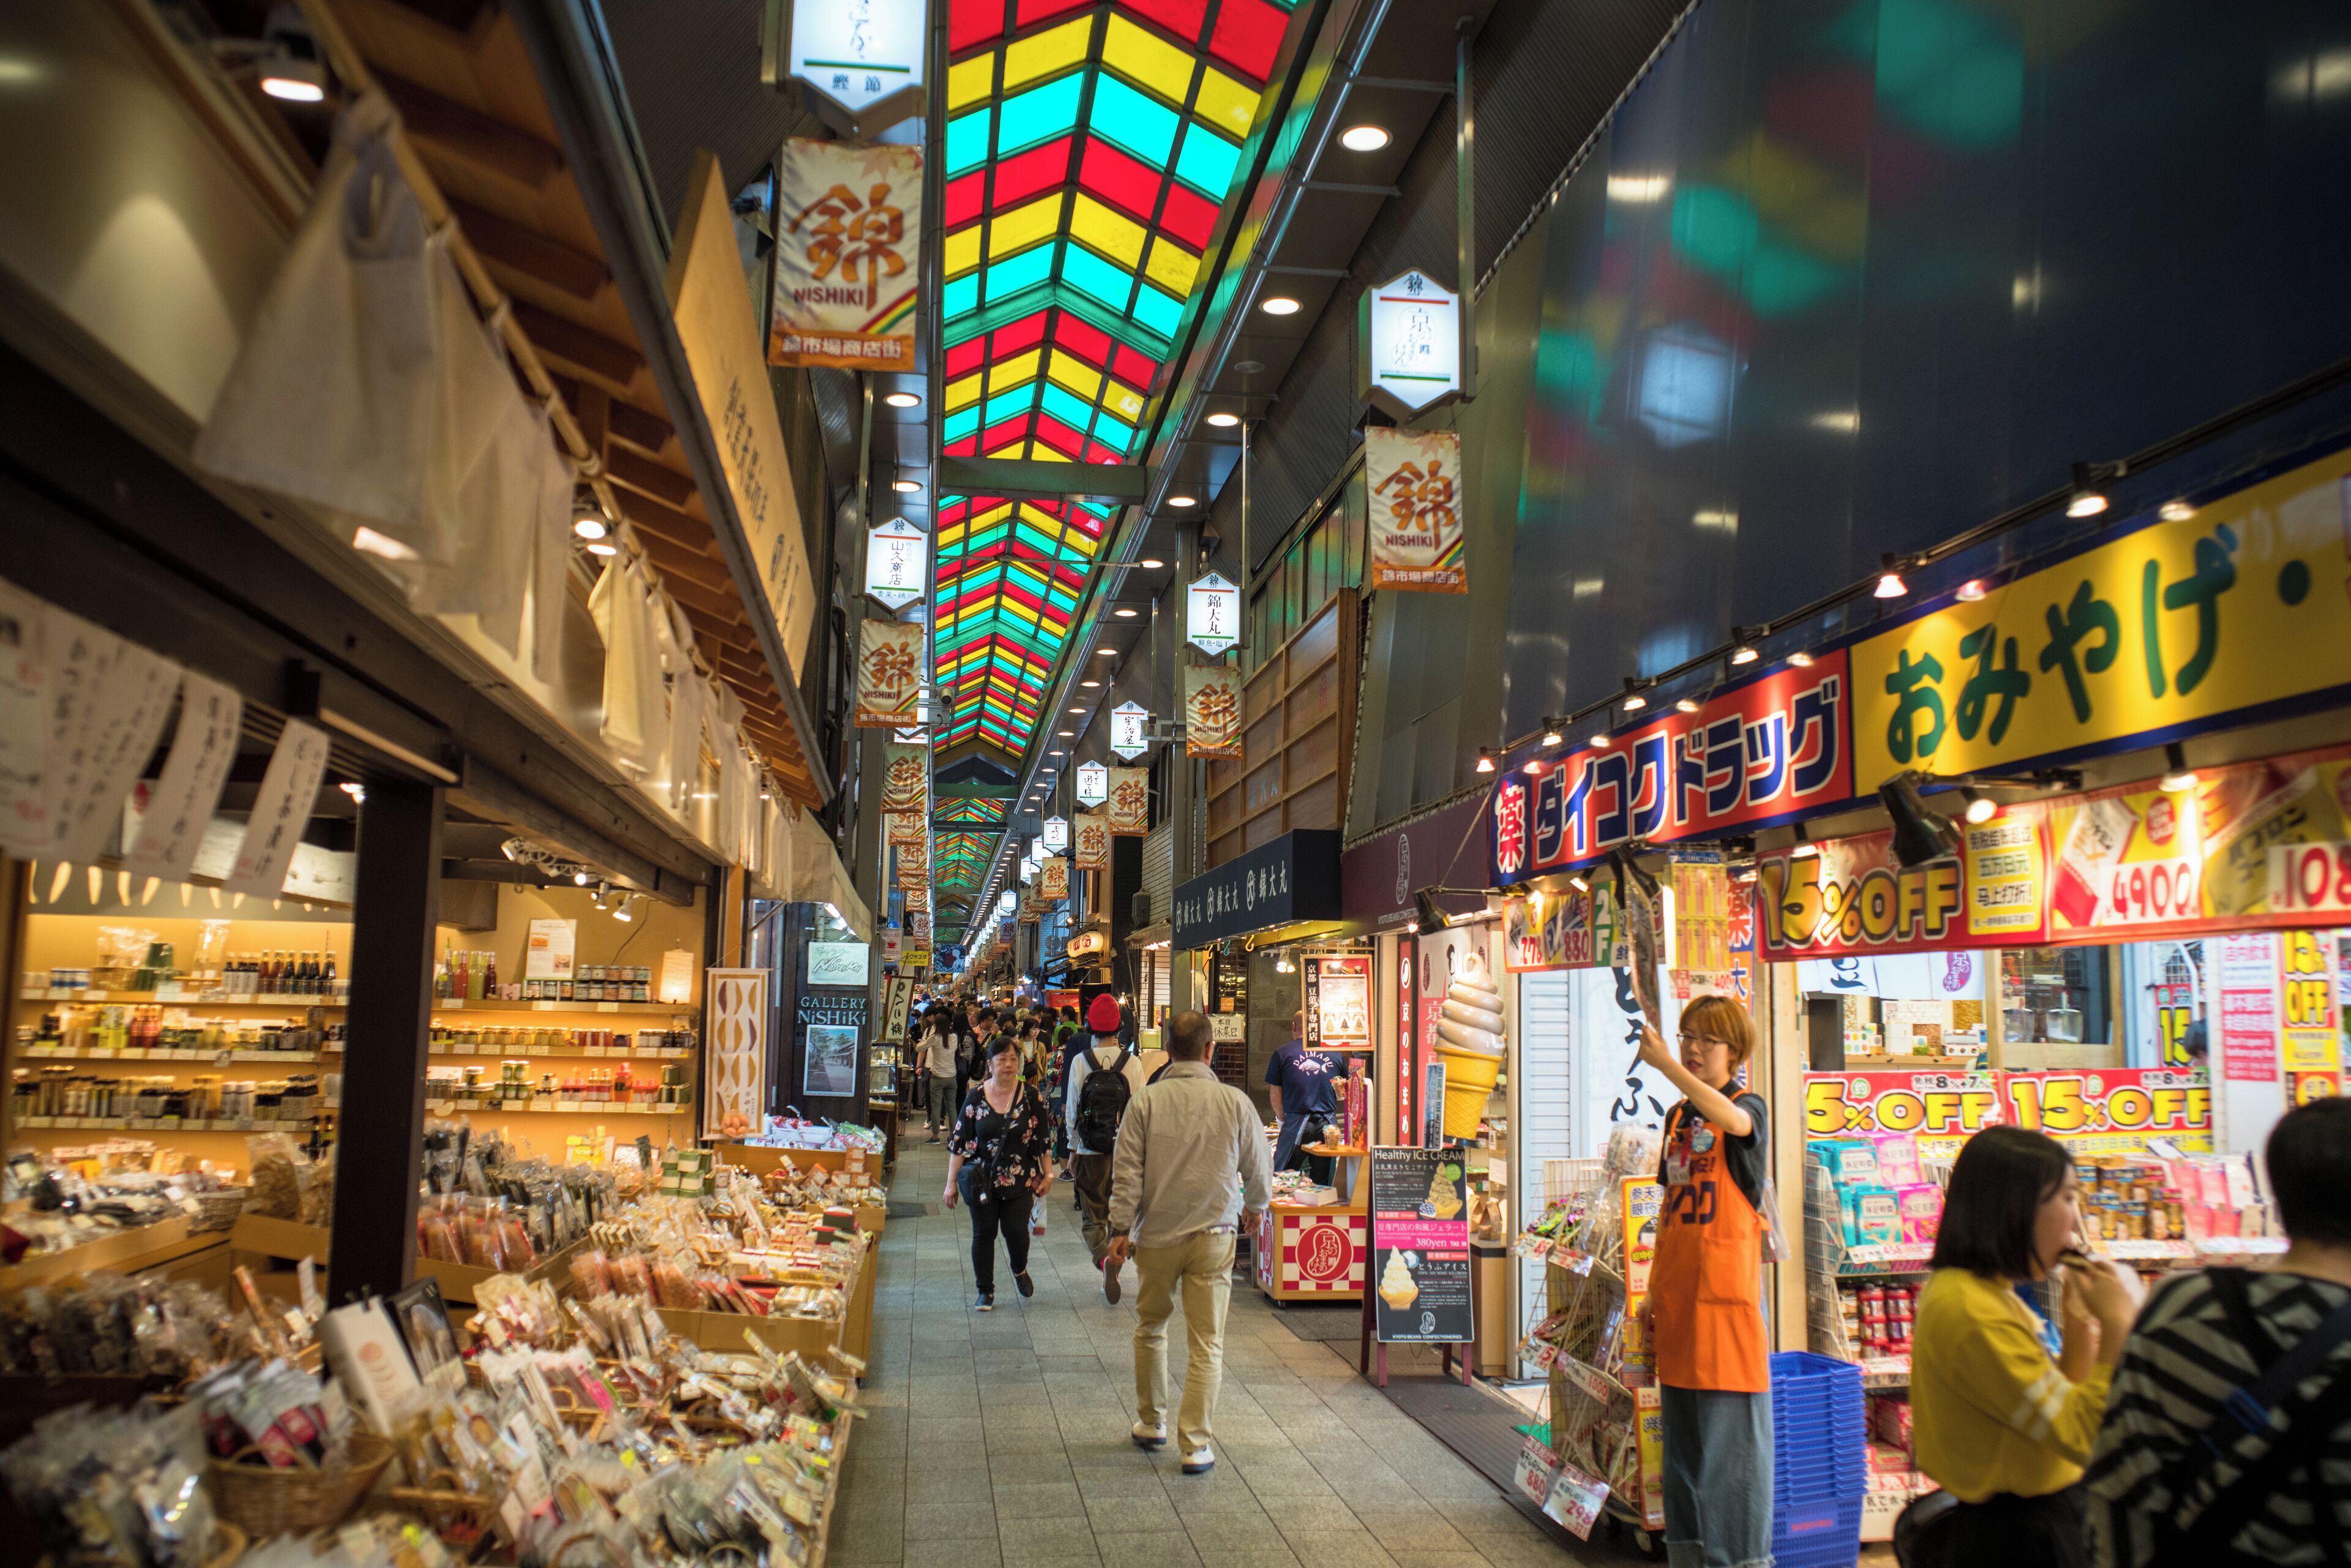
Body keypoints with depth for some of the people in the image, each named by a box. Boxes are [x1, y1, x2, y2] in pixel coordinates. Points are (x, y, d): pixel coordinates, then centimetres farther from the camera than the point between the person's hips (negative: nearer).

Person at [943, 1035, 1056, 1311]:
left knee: (1016, 1231, -1)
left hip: (1020, 1180, 0)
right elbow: (960, 1142, -1)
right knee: (983, 1234, 5)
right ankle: (985, 1292, 20)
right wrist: (952, 1183, -1)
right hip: (982, 1180, 0)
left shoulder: (1031, 1097, -3)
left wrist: (1047, 1175, 4)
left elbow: (1043, 1139, 4)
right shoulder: (976, 1097, -4)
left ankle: (1020, 1269, 33)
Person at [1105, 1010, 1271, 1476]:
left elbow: (1127, 1173, -7)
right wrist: (1255, 1207, 25)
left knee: (1150, 1329, 20)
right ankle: (1196, 1445, 6)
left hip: (1156, 1235, 1)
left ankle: (1151, 1424, 31)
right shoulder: (1236, 1102, -4)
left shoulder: (1145, 1102, -6)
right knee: (1207, 1343, 5)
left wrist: (1121, 1229, -2)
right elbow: (1259, 1171, 6)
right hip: (1214, 1235, 0)